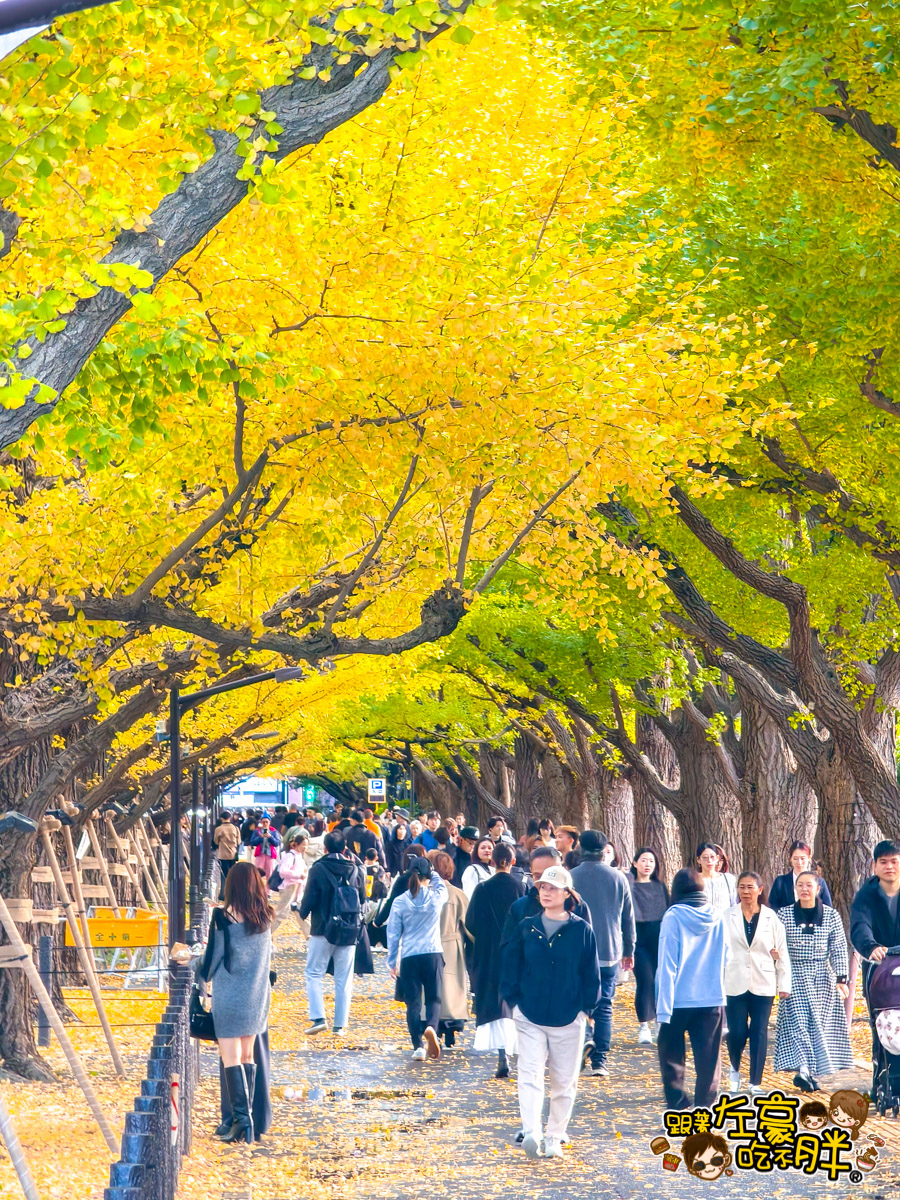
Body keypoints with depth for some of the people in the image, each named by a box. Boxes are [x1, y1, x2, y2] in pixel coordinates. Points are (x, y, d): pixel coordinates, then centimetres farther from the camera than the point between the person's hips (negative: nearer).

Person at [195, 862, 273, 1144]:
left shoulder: (224, 918, -13)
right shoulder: (264, 918, 1)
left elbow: (212, 957, -6)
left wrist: (202, 977, 14)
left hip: (229, 996, -5)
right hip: (258, 995, 5)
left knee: (231, 1059, -3)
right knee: (247, 1056, 14)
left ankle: (241, 1118, -13)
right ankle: (247, 1117, 15)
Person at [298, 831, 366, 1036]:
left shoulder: (318, 869, -9)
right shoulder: (356, 871, 3)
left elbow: (309, 899, -8)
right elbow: (362, 901, 9)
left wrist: (303, 913, 13)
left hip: (322, 930, -3)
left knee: (314, 974, 7)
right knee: (344, 979, 8)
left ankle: (318, 1018, -7)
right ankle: (340, 1024, 8)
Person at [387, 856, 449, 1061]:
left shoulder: (400, 902, -2)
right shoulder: (436, 897, -3)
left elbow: (393, 934, 3)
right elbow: (442, 887, 24)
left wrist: (392, 962, 11)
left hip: (409, 957, 0)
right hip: (433, 954, 0)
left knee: (413, 1002, 7)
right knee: (434, 997, 10)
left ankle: (418, 1046, 2)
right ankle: (431, 1026, -19)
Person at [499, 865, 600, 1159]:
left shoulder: (582, 930, -1)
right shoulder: (526, 928, 4)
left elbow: (591, 974, 4)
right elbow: (509, 967, 9)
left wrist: (585, 1008, -1)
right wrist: (514, 1001, 1)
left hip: (569, 1020, 0)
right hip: (529, 1017, 0)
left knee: (564, 1081, 6)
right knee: (530, 1074, -14)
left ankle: (554, 1137, 18)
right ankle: (531, 1133, -23)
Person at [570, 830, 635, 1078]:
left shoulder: (570, 877, -5)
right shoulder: (618, 878, 3)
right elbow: (629, 918, 9)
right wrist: (629, 950, 18)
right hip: (609, 953, 2)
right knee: (604, 1006, 8)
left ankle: (584, 1038, -14)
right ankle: (599, 1060, 4)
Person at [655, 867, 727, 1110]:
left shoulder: (674, 917, -10)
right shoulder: (717, 917, 2)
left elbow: (667, 964, -12)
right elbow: (724, 960, 10)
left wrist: (663, 1007, -12)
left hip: (679, 999, -3)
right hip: (712, 999, 3)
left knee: (671, 1054, 11)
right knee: (708, 1058, 8)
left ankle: (677, 1103, 6)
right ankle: (704, 1105, 6)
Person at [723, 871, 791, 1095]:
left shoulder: (771, 919, 3)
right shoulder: (728, 918, 4)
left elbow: (782, 953, 4)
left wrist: (784, 984, 0)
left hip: (763, 984, 0)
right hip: (735, 983, 0)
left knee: (759, 1033, -1)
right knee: (737, 1032, -3)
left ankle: (756, 1083, 7)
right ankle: (735, 1069, 25)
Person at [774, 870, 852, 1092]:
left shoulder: (831, 916, 2)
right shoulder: (784, 914, 1)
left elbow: (839, 950, 2)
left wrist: (841, 979, -3)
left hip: (823, 978, 1)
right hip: (795, 977, -1)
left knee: (820, 1024, 2)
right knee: (799, 1021, -13)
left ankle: (808, 1072, 9)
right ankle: (803, 1069, -25)